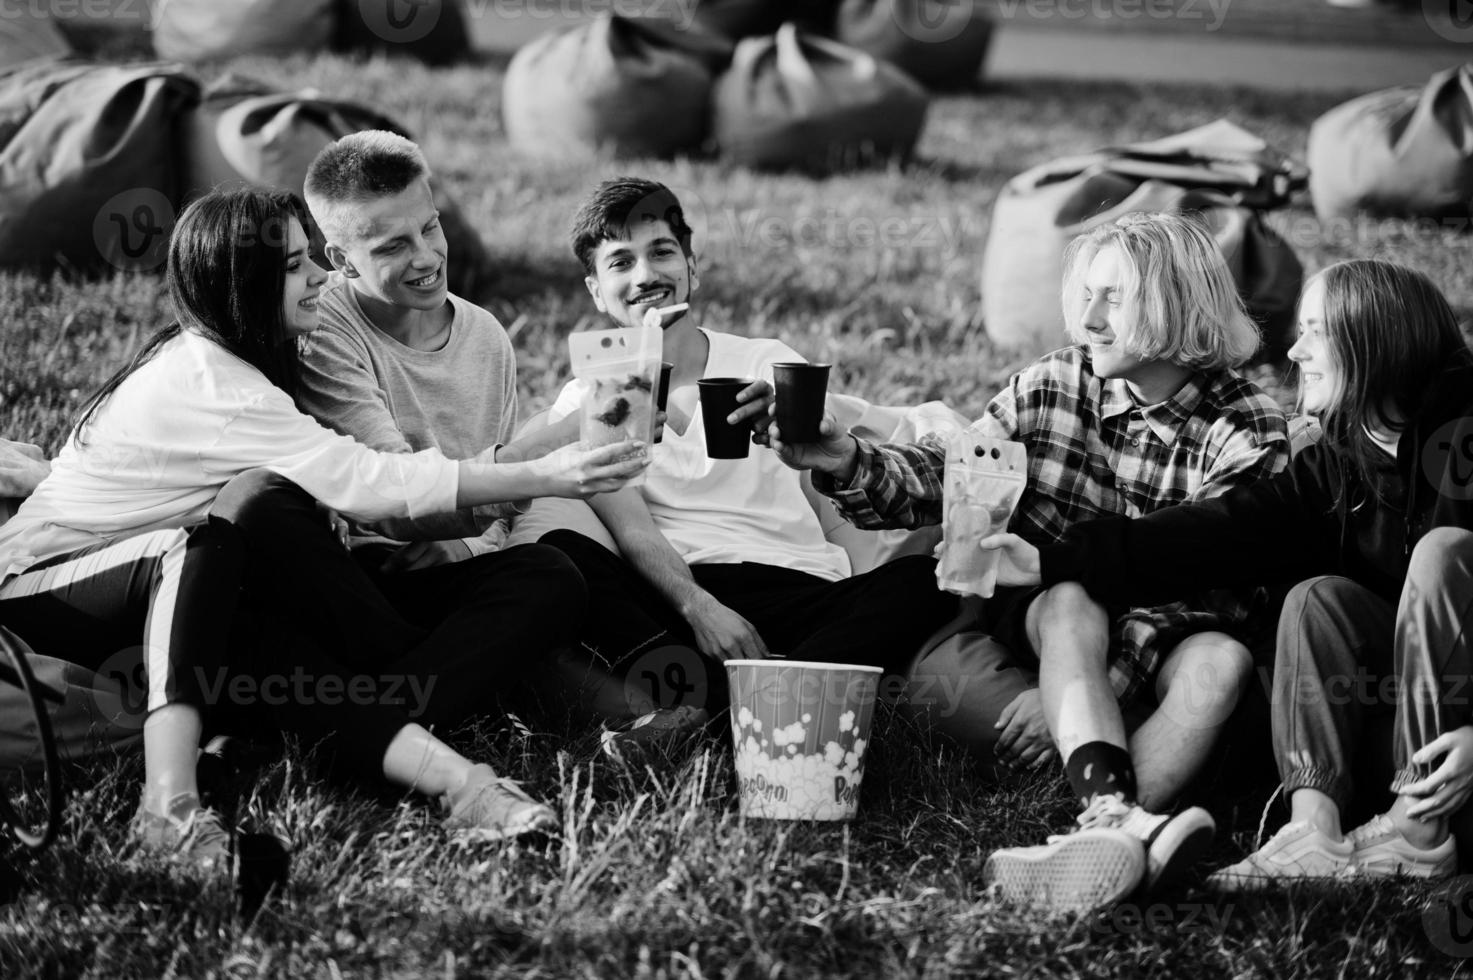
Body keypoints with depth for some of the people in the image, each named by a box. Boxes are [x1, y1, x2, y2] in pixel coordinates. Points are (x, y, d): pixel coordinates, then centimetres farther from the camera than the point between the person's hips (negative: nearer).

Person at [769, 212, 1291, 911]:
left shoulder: (1247, 432, -10)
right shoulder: (1052, 387, 0)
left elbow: (1205, 587, -18)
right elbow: (946, 475, -3)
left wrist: (1093, 689, -28)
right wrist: (848, 463, -25)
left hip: (1164, 642, -1)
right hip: (1046, 619, 1)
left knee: (1223, 664, -34)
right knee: (1072, 605, -33)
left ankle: (1107, 816, -55)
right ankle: (1119, 820, -55)